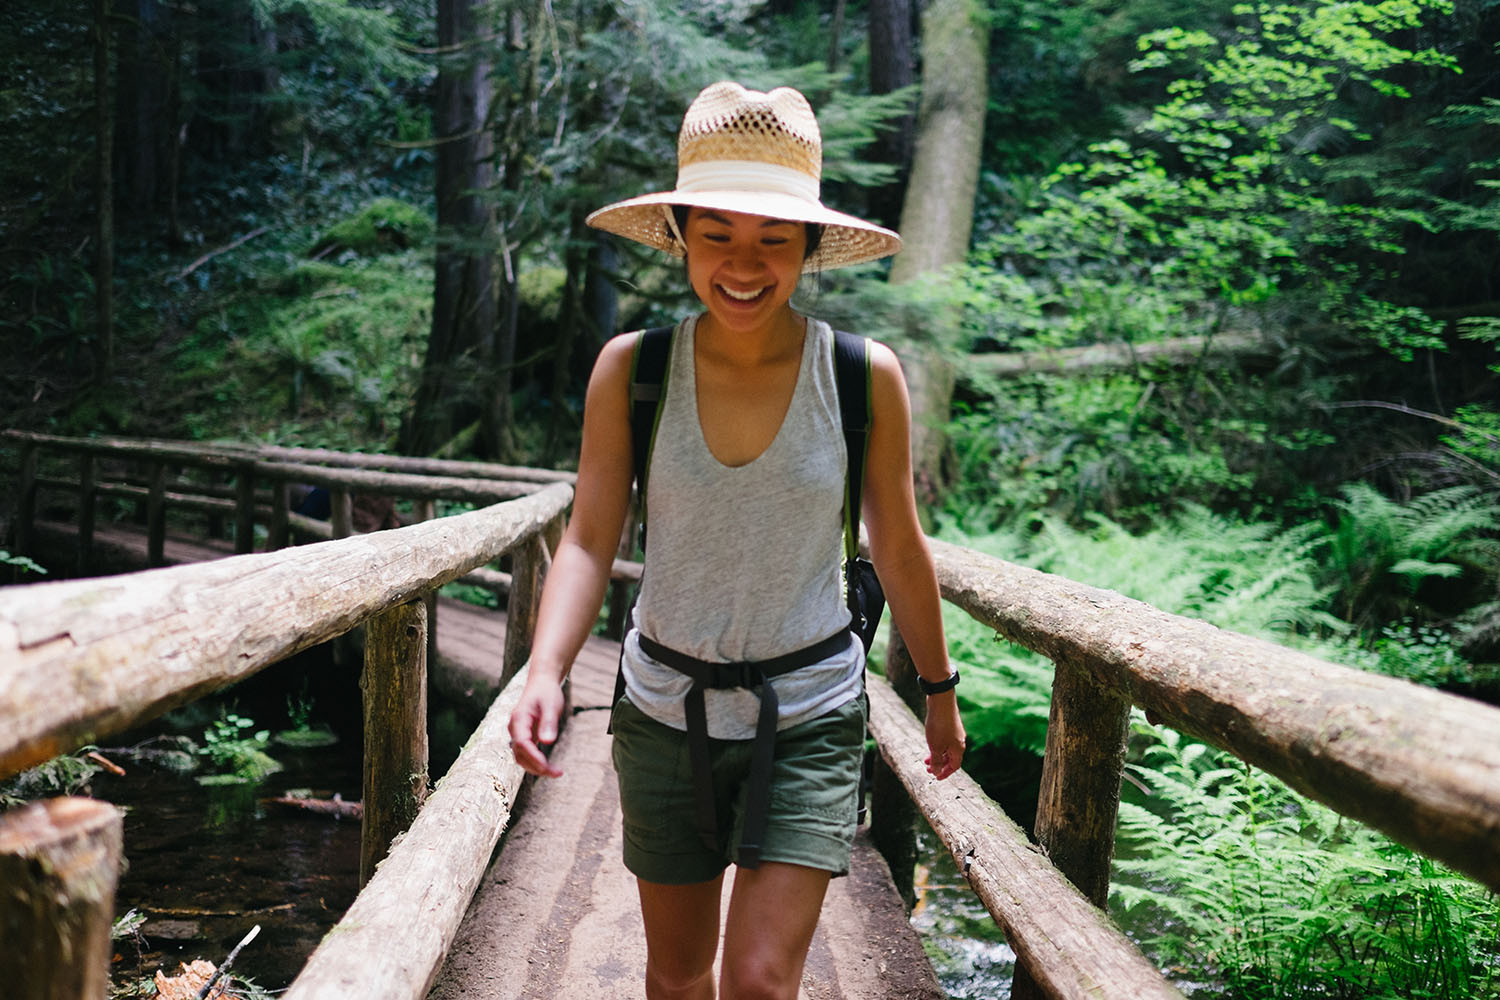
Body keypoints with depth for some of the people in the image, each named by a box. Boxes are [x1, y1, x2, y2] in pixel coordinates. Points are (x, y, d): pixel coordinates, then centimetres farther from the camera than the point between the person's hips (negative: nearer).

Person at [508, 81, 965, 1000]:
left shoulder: (867, 378, -11)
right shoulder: (630, 370, -10)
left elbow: (899, 549, 1)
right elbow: (590, 541, -9)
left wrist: (940, 690, 12)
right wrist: (546, 671, -26)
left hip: (809, 716, -1)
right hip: (665, 708, 2)